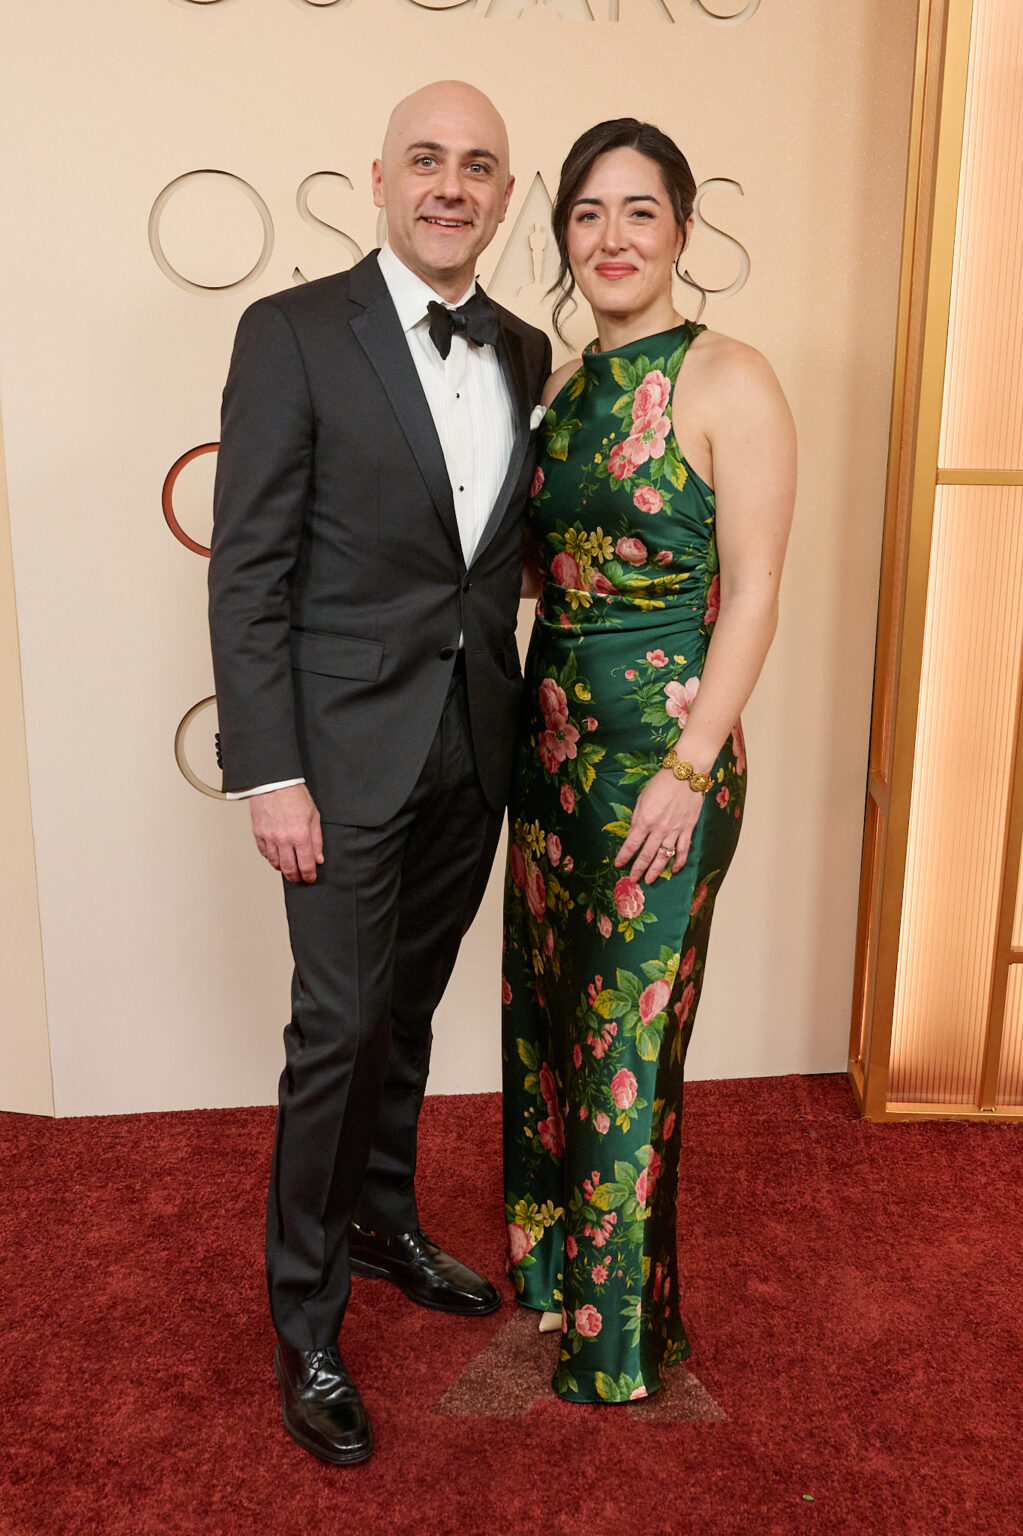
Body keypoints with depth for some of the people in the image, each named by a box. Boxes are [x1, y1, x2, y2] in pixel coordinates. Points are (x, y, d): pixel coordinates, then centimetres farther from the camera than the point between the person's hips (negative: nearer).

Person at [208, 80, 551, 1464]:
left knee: (409, 1010, 19)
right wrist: (268, 773, -15)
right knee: (339, 1027, 1)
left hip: (475, 744, 5)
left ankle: (383, 1224, 41)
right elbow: (246, 571, -11)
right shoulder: (294, 334, -9)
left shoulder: (525, 353, 8)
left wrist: (522, 724, 6)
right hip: (349, 749, -5)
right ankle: (306, 1325, 20)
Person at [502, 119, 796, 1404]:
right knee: (545, 1005, 16)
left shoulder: (727, 382, -10)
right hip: (553, 734, 7)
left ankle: (619, 1325, 27)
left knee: (628, 1032, 5)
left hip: (664, 747, -7)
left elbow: (753, 593, -13)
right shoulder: (563, 387, 10)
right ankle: (550, 1251, 39)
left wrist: (688, 769, -18)